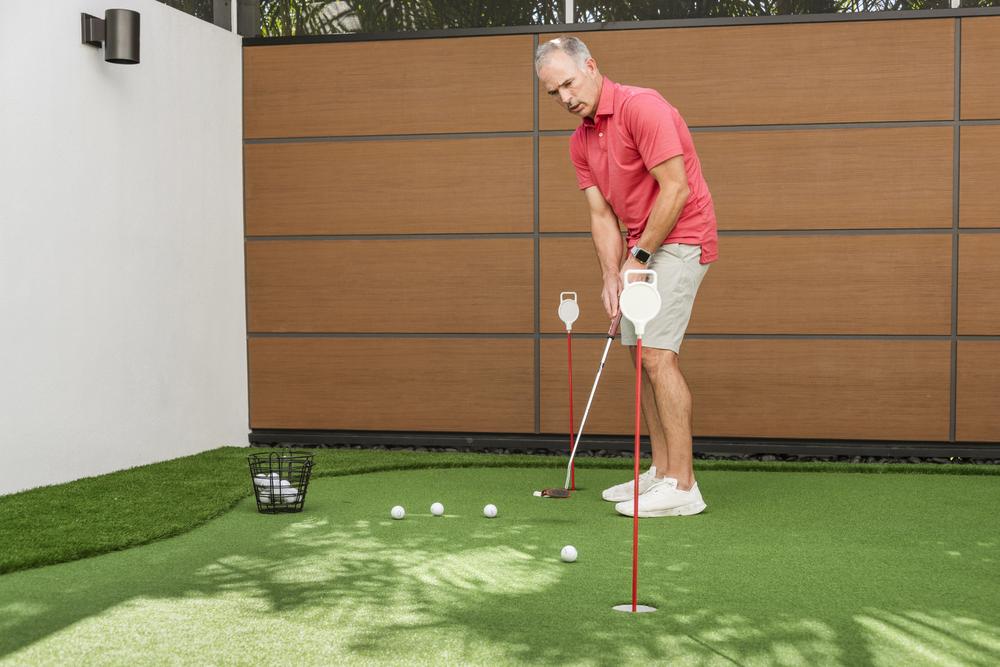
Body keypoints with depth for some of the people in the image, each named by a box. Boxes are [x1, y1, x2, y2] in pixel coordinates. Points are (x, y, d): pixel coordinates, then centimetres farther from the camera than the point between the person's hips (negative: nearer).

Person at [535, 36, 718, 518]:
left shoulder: (642, 107, -17)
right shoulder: (580, 142, 9)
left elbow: (676, 189, -21)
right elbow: (602, 215, 6)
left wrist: (639, 256, -17)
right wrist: (612, 275, -8)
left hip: (679, 238, -9)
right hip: (644, 246, 9)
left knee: (657, 353, -15)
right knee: (640, 353, 9)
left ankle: (682, 486, -12)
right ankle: (661, 472, 16)